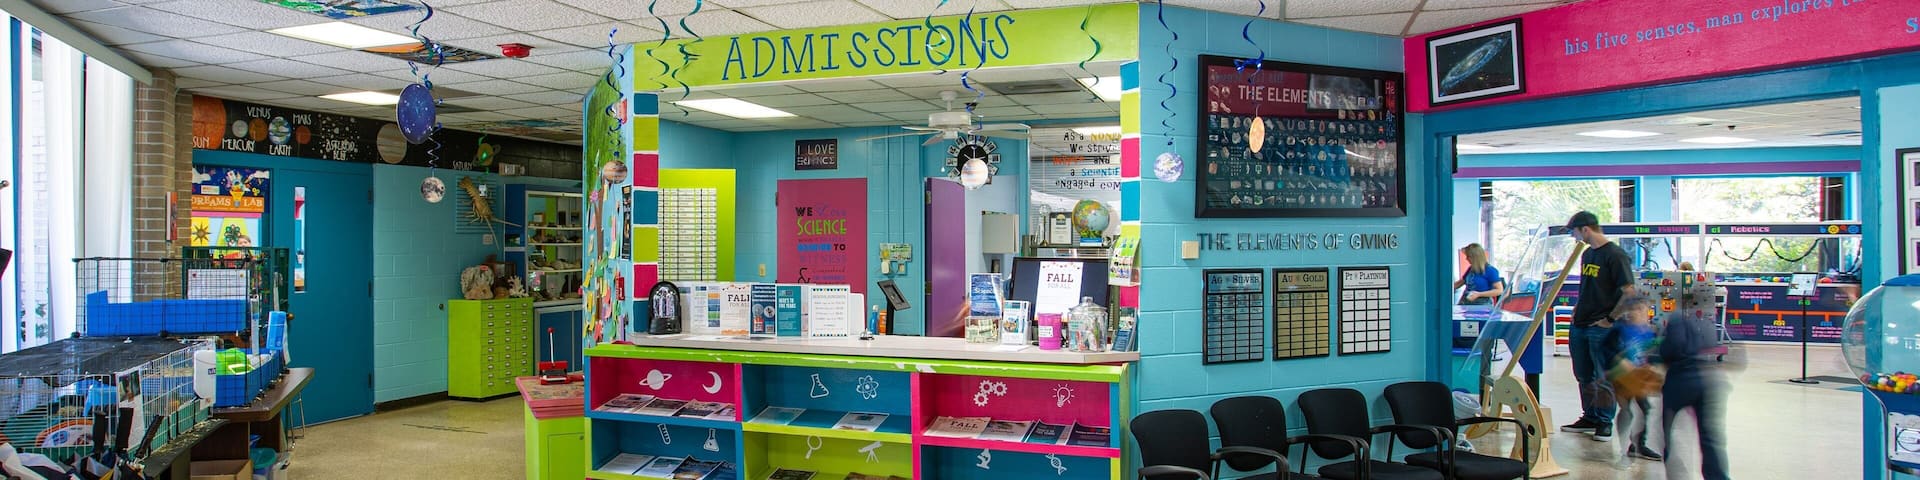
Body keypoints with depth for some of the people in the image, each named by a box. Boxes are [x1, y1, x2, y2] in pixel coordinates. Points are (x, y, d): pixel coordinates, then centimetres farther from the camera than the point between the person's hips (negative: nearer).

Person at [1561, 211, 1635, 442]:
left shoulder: (1615, 255, -12)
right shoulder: (1587, 254, 13)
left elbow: (1629, 293, -16)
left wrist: (1610, 319, -15)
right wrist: (1578, 308, 13)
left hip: (1602, 328, -8)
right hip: (1580, 325, 8)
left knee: (1603, 378, 1)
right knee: (1584, 376, 15)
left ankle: (1605, 423, 10)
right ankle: (1590, 418, 25)